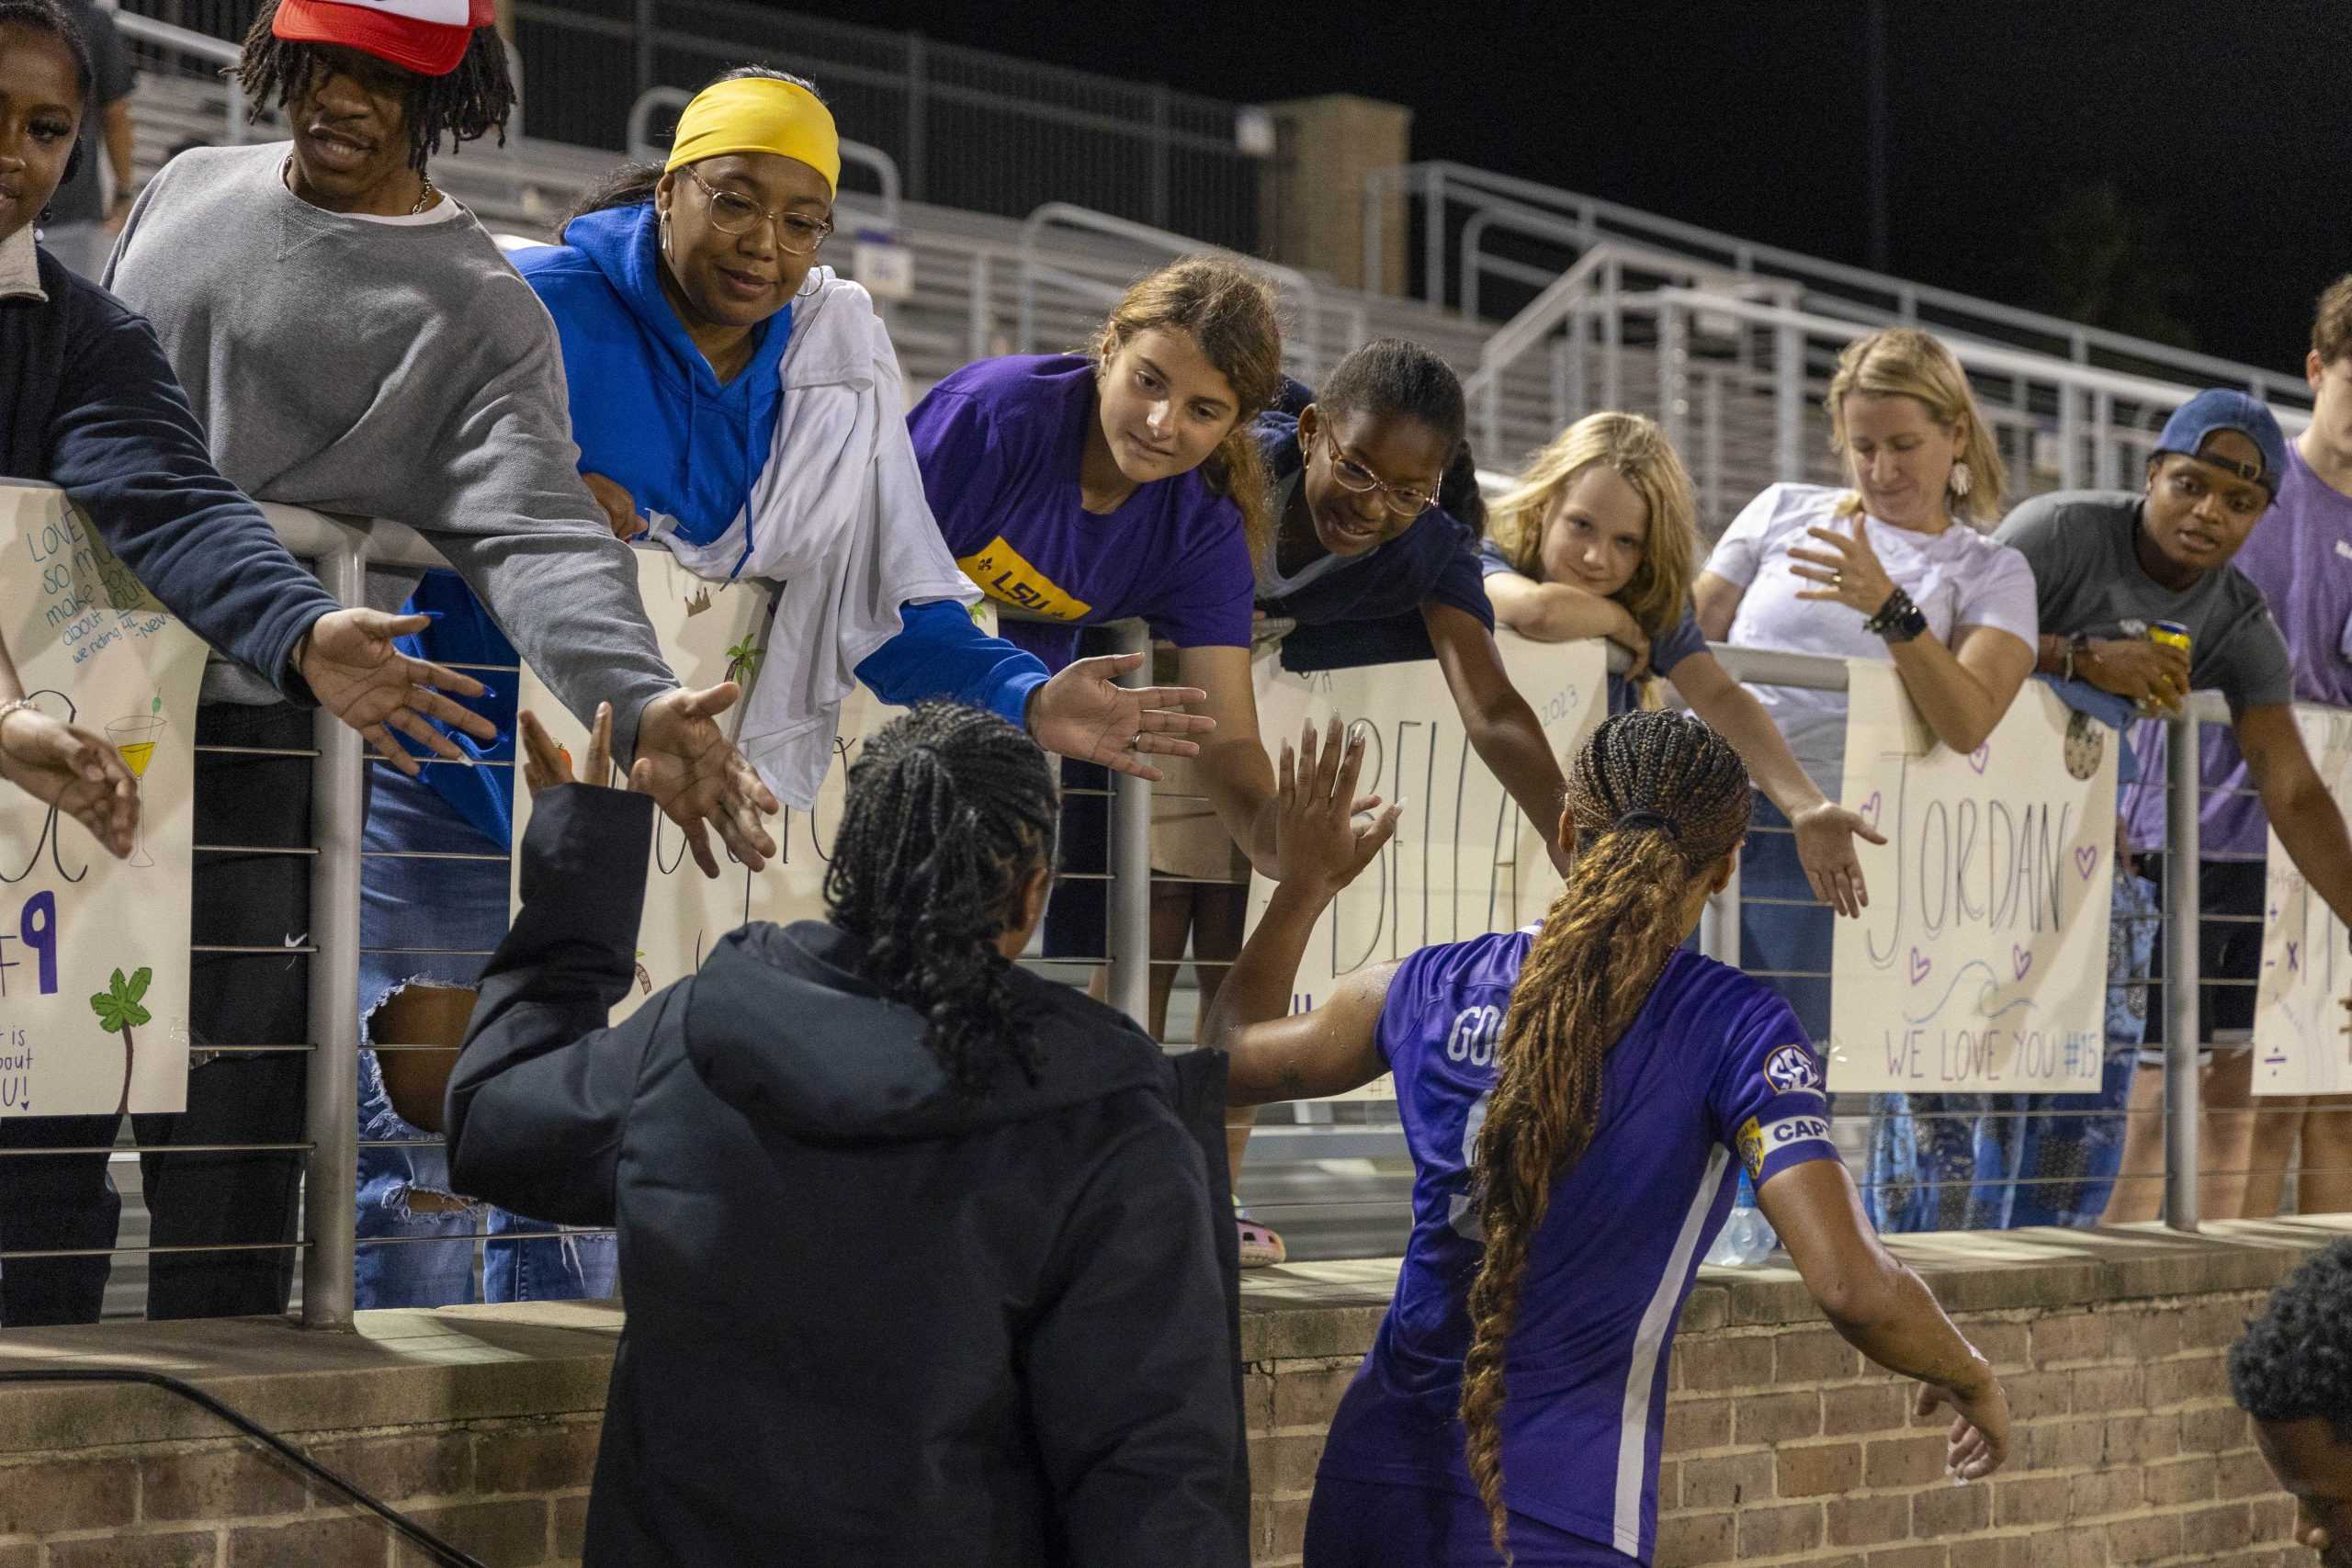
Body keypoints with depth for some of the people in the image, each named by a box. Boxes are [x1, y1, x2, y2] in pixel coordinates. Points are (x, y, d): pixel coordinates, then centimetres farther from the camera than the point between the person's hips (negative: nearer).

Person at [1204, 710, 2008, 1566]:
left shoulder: (1435, 989, 2)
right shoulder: (1734, 1029, -10)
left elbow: (1231, 1059, 20)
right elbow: (1854, 1291, -19)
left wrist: (1304, 884, 31)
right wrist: (1971, 1379, 0)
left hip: (1372, 1490, 5)